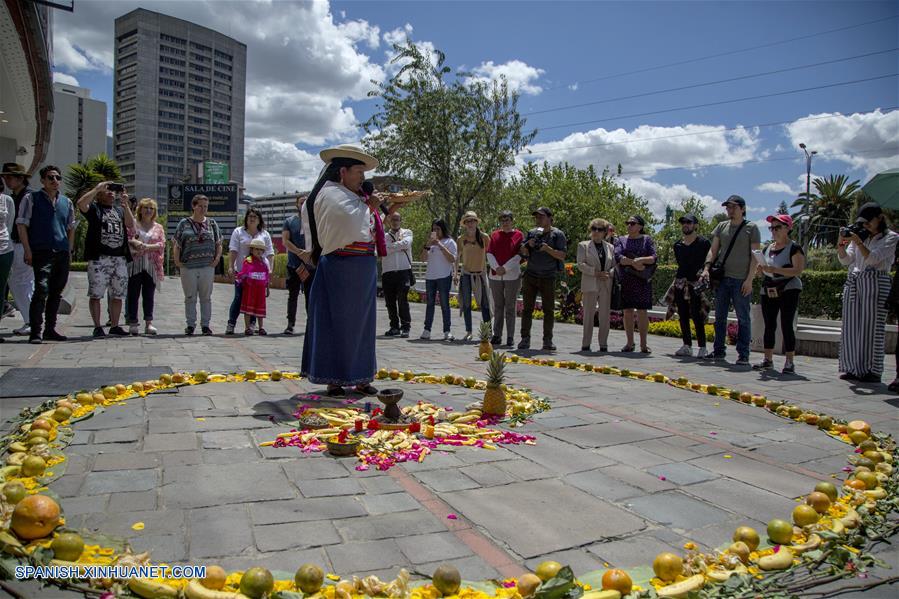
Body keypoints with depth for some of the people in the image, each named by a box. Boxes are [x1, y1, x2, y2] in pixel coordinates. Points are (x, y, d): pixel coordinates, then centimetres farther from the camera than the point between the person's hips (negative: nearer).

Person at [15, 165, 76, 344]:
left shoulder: (66, 202, 17)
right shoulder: (31, 199, 5)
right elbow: (21, 225, 1)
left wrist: (69, 251, 14)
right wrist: (27, 250, -8)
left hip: (62, 254, 5)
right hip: (41, 253, -5)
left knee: (56, 292, 8)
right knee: (41, 290, -15)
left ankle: (50, 329, 17)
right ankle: (35, 332, -11)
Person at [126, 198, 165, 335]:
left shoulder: (158, 227, 13)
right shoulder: (133, 224, 9)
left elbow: (162, 244, 1)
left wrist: (147, 247, -13)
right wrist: (132, 242, -21)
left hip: (152, 266, 2)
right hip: (134, 264, -1)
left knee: (149, 296, 3)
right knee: (133, 295, -1)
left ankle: (149, 323, 6)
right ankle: (133, 323, 2)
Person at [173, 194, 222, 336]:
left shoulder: (212, 223, 9)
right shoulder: (184, 223, 4)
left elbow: (219, 244, 13)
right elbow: (176, 245, 5)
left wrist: (217, 259, 1)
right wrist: (177, 261, -3)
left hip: (207, 266, 1)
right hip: (188, 266, -1)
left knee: (206, 297, 6)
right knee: (190, 297, 6)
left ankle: (205, 325, 14)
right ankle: (190, 325, 14)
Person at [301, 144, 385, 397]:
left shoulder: (355, 196, 19)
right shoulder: (331, 194, -10)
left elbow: (369, 230, 21)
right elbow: (353, 222, -25)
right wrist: (368, 206, -9)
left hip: (363, 269, 9)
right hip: (341, 268, -9)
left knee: (361, 324, 12)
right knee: (338, 324, -1)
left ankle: (359, 378, 22)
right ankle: (333, 379, 9)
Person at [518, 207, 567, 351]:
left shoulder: (557, 234, 0)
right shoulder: (531, 233, 10)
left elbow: (562, 255, -8)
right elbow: (523, 252, 10)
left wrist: (547, 248, -21)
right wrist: (528, 245, -11)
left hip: (548, 277, -2)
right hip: (530, 276, 2)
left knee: (549, 310, 1)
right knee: (527, 308, 1)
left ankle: (547, 340, 8)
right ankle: (525, 339, 5)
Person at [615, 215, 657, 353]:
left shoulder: (647, 239, 7)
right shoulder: (621, 240, 10)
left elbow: (653, 258, -3)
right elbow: (618, 257, -6)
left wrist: (641, 260, -20)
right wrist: (633, 262, -18)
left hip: (642, 280, -2)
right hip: (625, 280, 2)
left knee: (642, 311, -2)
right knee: (627, 311, 3)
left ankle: (643, 344, 4)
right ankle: (630, 343, 11)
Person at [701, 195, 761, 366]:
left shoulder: (751, 228, 1)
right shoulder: (721, 227, 13)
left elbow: (755, 256, -4)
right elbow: (713, 250, 11)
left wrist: (749, 279, -12)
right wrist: (707, 268, -5)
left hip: (741, 280, -4)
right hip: (722, 278, 5)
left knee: (743, 318, 1)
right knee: (720, 317, 8)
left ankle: (743, 355, 5)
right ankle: (719, 351, 17)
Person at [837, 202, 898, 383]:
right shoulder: (859, 235, 16)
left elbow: (873, 258, -10)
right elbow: (845, 260, 10)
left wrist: (858, 242, -16)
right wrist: (841, 244, -6)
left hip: (875, 283, -5)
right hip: (853, 283, 5)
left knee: (871, 327, -6)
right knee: (851, 327, 3)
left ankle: (873, 371, 0)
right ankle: (854, 368, 8)